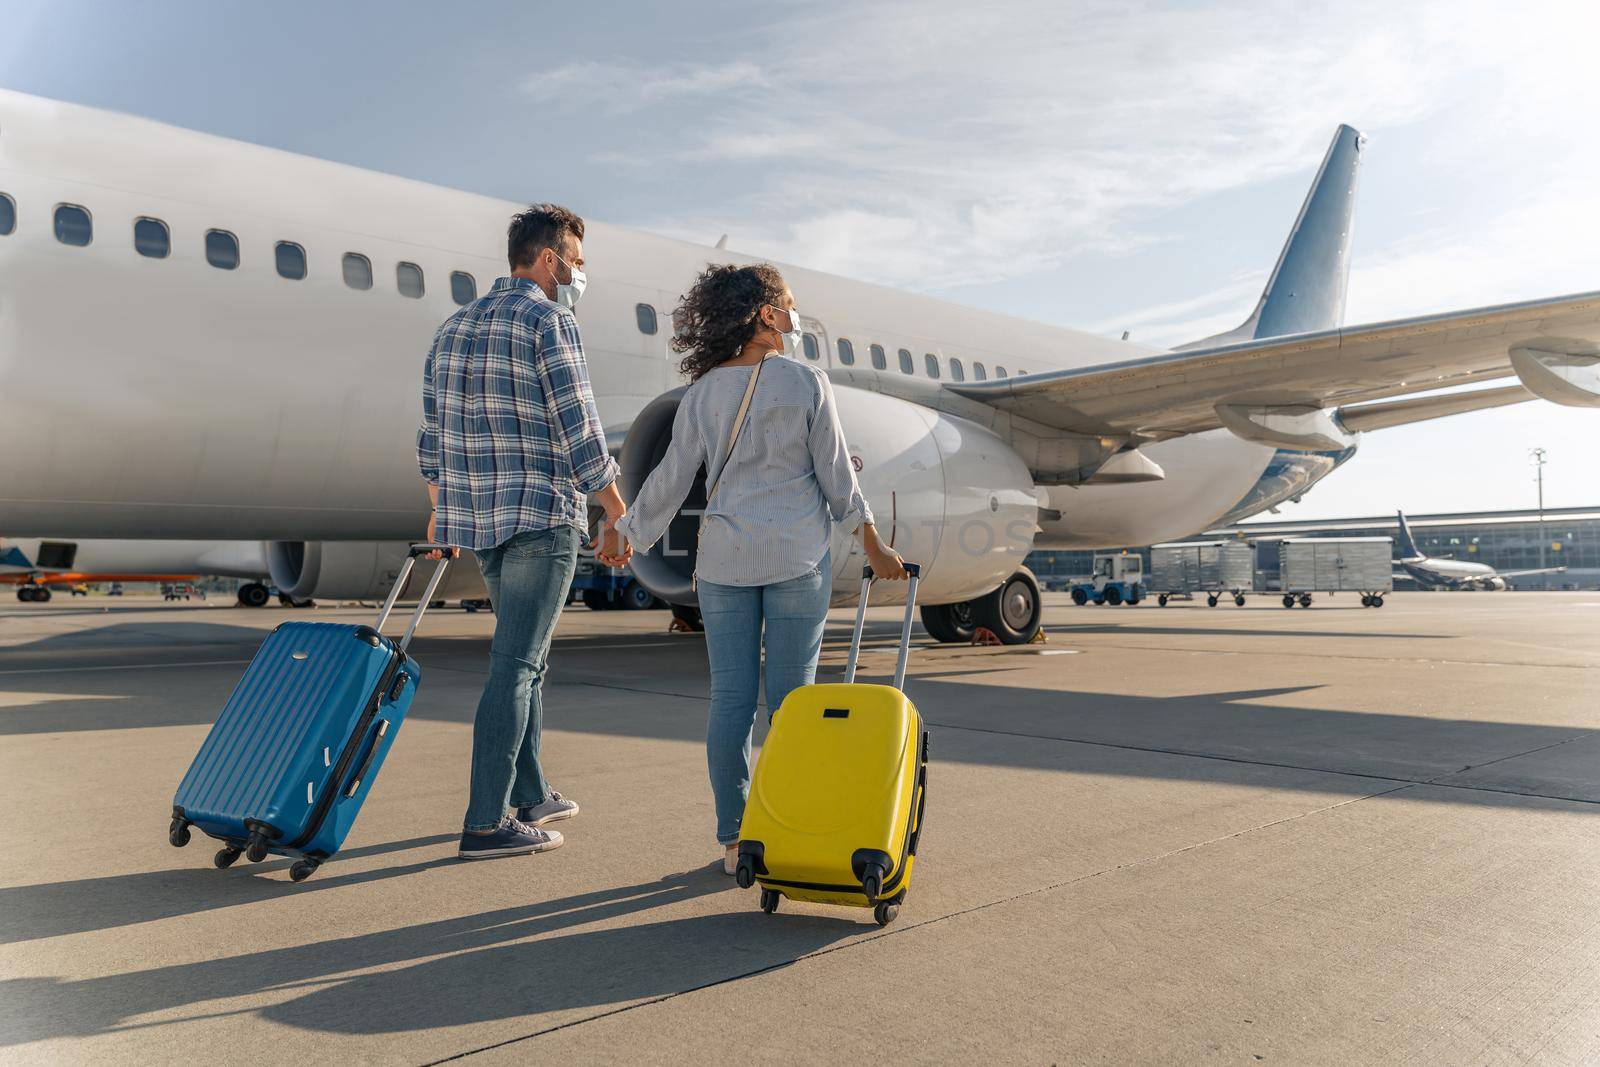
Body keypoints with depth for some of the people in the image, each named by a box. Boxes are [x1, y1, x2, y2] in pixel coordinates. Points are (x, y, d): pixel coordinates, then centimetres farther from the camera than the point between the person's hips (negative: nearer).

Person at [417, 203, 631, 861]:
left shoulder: (455, 327, 15)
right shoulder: (548, 321, -9)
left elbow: (433, 435, 17)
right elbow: (580, 434, -15)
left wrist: (441, 510, 28)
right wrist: (618, 519, -8)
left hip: (478, 515, 8)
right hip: (543, 517, -8)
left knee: (525, 658, 18)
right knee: (514, 665, -4)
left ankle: (530, 798, 26)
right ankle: (486, 824, 1)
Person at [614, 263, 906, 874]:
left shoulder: (703, 392, 4)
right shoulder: (807, 385, -3)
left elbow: (671, 479, 4)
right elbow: (836, 474, -1)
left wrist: (631, 535, 18)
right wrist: (872, 545, 10)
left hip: (724, 559, 2)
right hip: (798, 557, -2)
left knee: (730, 699, 6)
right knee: (791, 699, 5)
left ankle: (734, 841, 12)